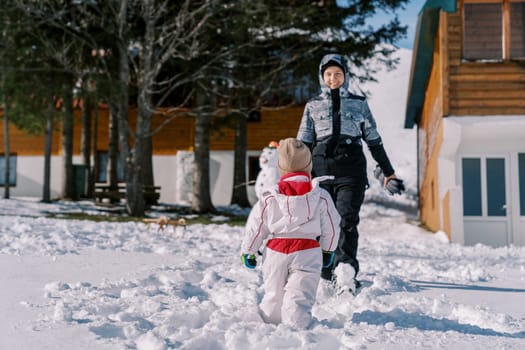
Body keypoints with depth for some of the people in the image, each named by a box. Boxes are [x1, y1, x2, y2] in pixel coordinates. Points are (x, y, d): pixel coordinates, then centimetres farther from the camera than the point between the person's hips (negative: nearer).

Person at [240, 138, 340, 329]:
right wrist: (328, 250, 24)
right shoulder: (321, 197, -1)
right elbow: (331, 227, 8)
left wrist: (248, 252, 18)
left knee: (274, 295, 17)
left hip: (275, 251, 2)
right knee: (299, 297, -4)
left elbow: (255, 227, 5)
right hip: (307, 251, -1)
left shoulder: (269, 198, 0)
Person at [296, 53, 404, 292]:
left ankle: (347, 274, -25)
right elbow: (302, 144, 14)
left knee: (347, 219, -16)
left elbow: (374, 141, 16)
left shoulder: (359, 104, 13)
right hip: (321, 170, 2)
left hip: (351, 170, -1)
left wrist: (388, 172, 16)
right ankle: (327, 277, 5)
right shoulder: (313, 106, 15)